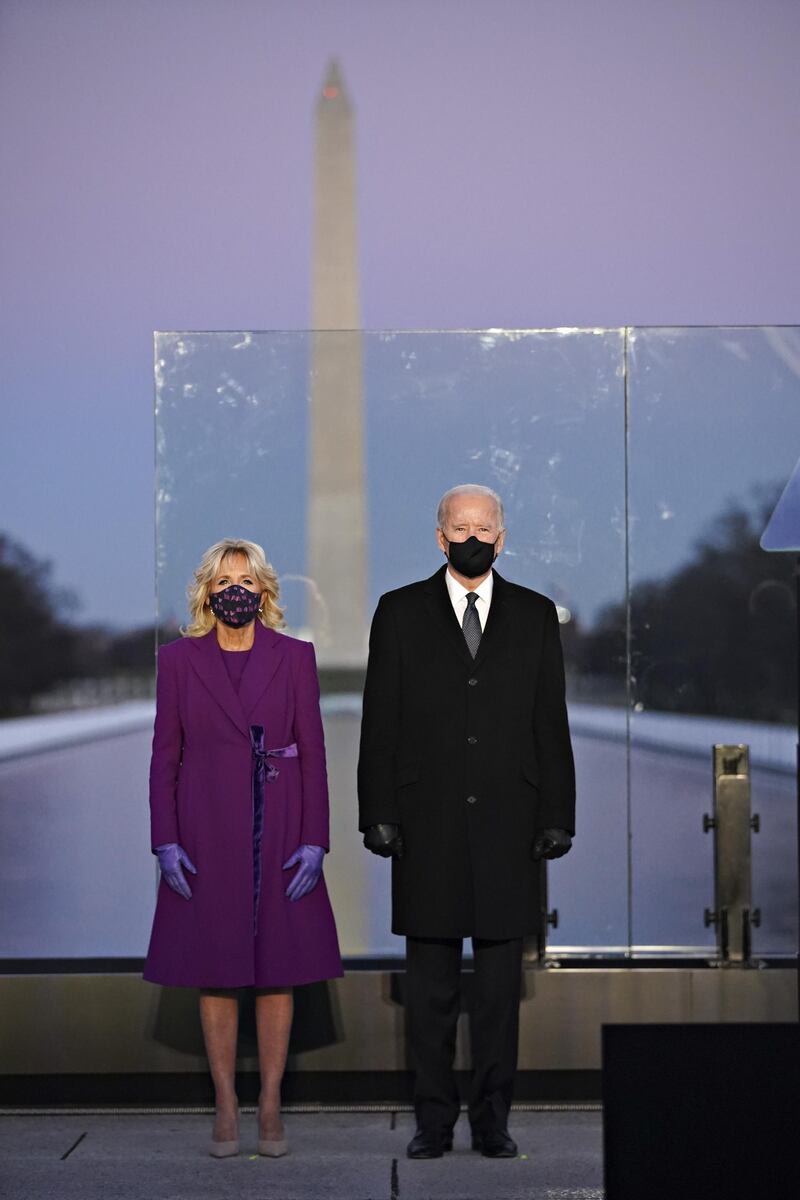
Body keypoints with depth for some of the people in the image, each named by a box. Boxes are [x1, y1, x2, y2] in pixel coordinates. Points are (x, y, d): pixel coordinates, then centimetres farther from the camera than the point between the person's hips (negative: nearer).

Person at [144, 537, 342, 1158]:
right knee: (215, 972, 3)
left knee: (278, 970, 3)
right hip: (206, 837, 0)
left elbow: (313, 753, 2)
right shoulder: (179, 659, 3)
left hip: (278, 835, 0)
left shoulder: (294, 657, 3)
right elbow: (165, 756, 3)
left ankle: (271, 1105, 12)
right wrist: (166, 841, -5)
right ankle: (226, 1105, 12)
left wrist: (315, 840, -6)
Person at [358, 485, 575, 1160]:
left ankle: (493, 1118, 13)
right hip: (427, 826, -1)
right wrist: (378, 815, -4)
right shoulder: (400, 613, 5)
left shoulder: (535, 616, 8)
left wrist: (557, 816, 1)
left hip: (507, 825, 1)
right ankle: (434, 1121, 11)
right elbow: (380, 723, 3)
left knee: (501, 983, 5)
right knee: (430, 984, 4)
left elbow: (552, 724, 7)